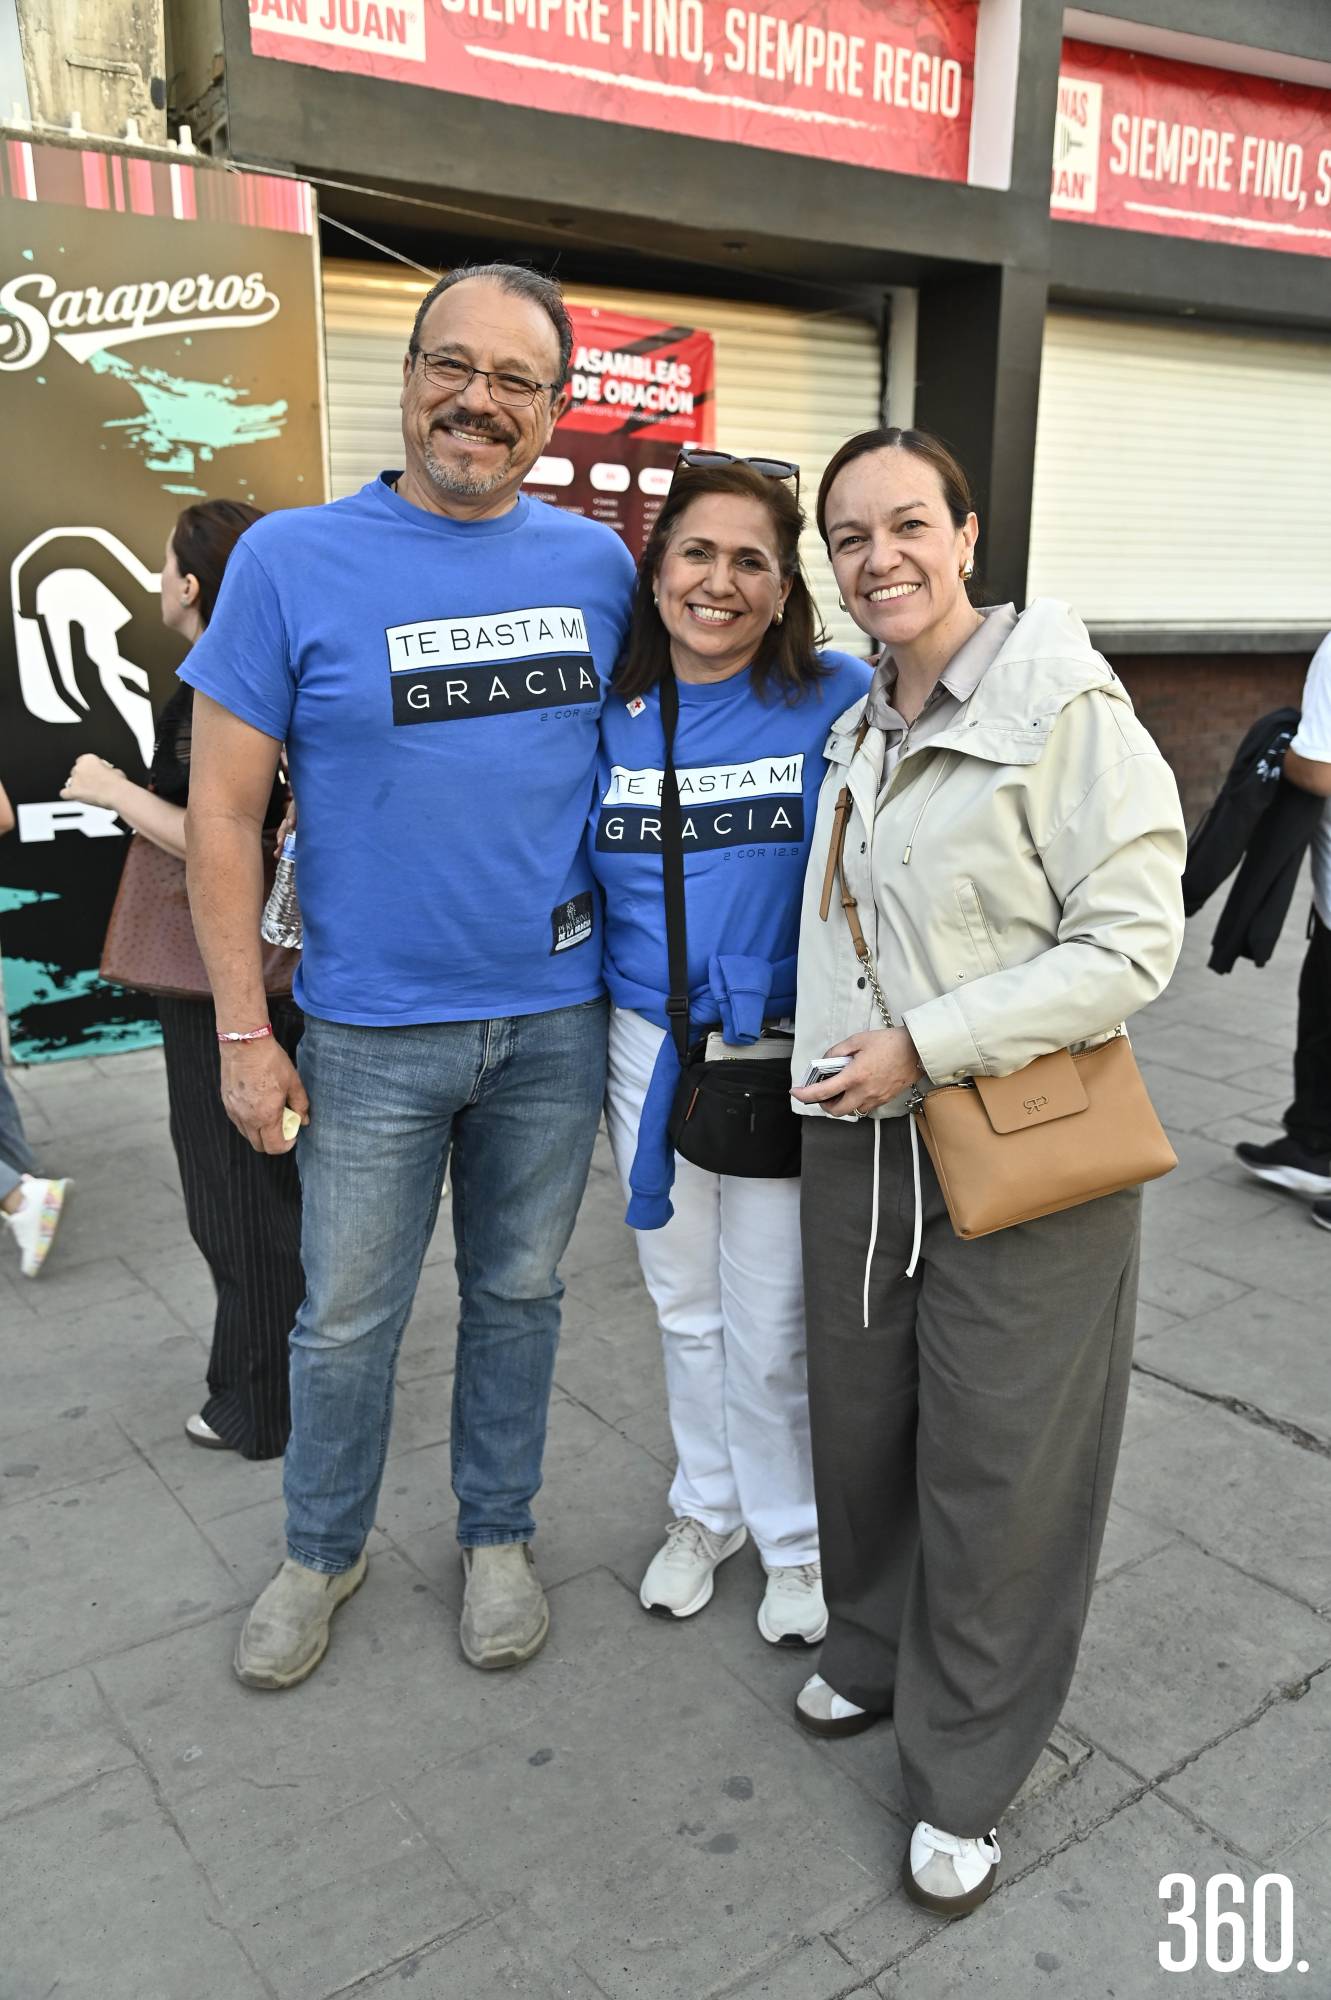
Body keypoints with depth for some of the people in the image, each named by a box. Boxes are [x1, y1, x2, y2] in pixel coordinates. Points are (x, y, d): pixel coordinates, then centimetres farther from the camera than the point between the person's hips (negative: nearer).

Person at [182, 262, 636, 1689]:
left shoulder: (598, 565, 1)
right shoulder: (292, 560, -8)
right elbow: (222, 809, -6)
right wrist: (244, 1033, -8)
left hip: (557, 1021, 3)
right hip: (370, 1032, -2)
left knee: (519, 1294, 17)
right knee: (346, 1319, 12)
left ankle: (497, 1534, 40)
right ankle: (322, 1551, 38)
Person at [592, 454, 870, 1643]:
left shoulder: (840, 703, -9)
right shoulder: (614, 716, 1)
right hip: (647, 1050, 4)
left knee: (770, 1326, 6)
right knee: (684, 1305, 19)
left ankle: (798, 1536, 33)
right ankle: (709, 1506, 42)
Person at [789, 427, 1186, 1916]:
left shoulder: (1065, 709, -13)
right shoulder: (855, 726, 9)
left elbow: (1130, 942, -17)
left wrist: (927, 1046, -20)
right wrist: (840, 1066, 11)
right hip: (860, 1139, 6)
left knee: (997, 1469, 7)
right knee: (859, 1420, 18)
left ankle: (963, 1780, 29)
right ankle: (872, 1651, 46)